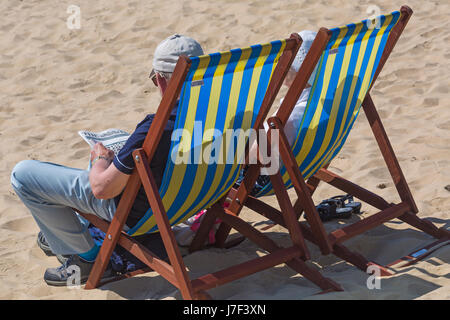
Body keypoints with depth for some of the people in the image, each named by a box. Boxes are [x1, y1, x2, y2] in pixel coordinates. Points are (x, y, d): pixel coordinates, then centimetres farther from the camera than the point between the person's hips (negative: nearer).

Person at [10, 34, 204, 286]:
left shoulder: (155, 129, -36)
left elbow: (102, 188, -24)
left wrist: (101, 158, -2)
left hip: (135, 213, -8)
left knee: (22, 175, -2)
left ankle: (85, 255, 6)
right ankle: (76, 229, 43)